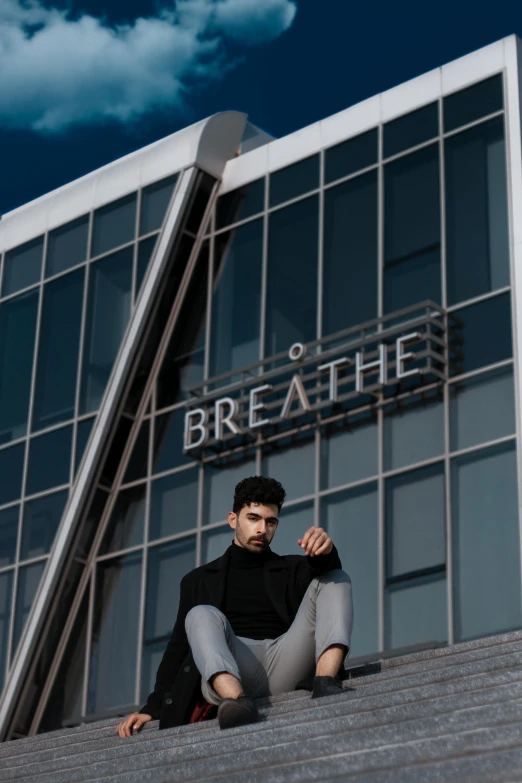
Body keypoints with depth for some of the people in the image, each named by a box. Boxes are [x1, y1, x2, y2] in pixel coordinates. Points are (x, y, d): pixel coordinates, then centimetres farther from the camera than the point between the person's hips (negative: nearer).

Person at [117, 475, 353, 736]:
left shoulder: (293, 570, 24)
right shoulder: (200, 580, 23)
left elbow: (329, 576, 1)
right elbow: (179, 646, 17)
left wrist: (325, 553, -25)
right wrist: (153, 706, 2)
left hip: (285, 663, 1)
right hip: (228, 671, -1)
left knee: (336, 579, -11)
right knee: (202, 615, -28)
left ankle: (325, 683, -36)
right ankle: (237, 702, -55)